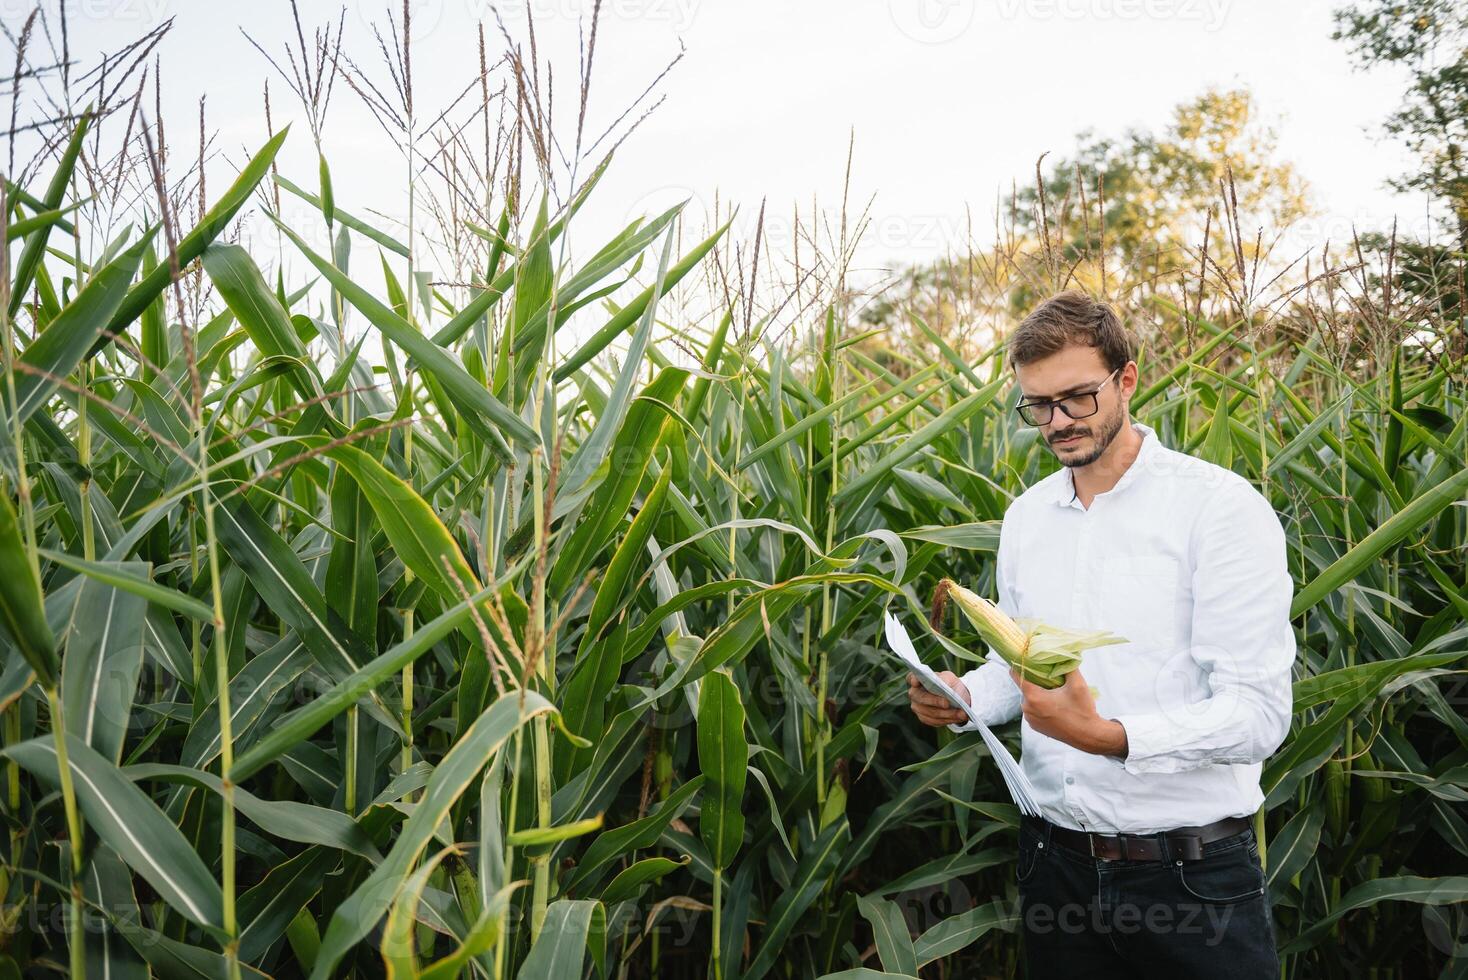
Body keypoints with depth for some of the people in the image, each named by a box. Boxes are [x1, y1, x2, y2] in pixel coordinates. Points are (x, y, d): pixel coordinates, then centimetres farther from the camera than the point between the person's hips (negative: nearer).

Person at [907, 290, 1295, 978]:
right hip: (1054, 861, 5)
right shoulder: (1024, 517, 6)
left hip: (1193, 873, -5)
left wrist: (1108, 737, -30)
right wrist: (961, 697, -4)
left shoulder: (1222, 507, -12)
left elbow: (1257, 714, -16)